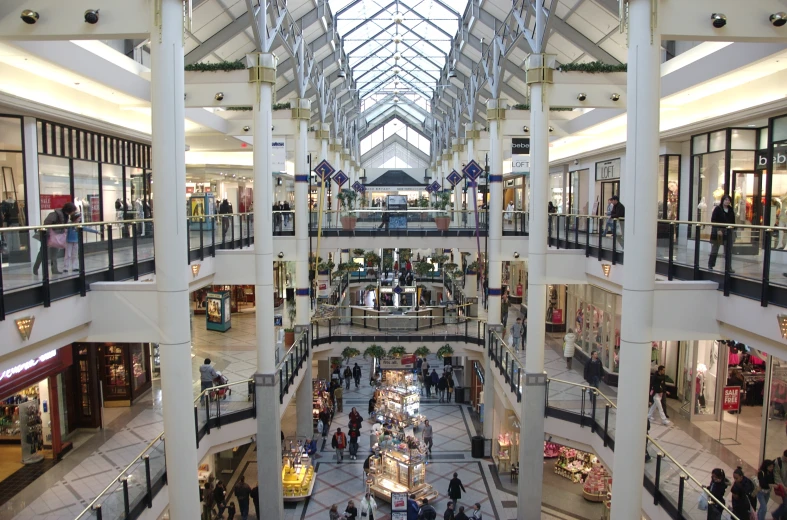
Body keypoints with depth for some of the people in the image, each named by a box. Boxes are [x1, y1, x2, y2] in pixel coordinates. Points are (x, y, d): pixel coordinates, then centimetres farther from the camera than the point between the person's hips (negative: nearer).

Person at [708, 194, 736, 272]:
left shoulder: (731, 210, 10)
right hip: (718, 232, -4)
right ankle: (710, 265, 14)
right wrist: (718, 230, -18)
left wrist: (733, 230, 6)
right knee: (715, 250, 4)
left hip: (728, 232, 5)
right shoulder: (717, 209, -6)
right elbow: (713, 220, -11)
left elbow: (733, 221, 14)